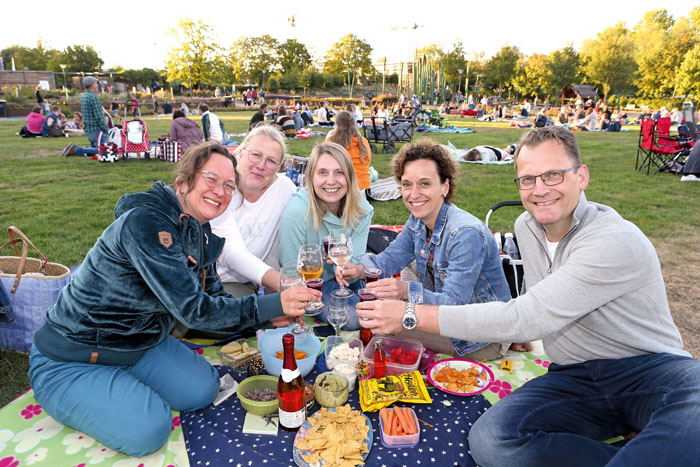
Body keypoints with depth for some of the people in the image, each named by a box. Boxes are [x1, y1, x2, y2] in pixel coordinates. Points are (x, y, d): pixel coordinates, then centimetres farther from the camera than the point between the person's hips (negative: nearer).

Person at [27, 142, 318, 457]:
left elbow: (213, 300, 2)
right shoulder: (146, 222, -30)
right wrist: (273, 305, -30)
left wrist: (270, 317, -12)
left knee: (202, 390, -3)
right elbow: (193, 309, -32)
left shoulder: (203, 236, -2)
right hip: (71, 358, -7)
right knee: (147, 431, -19)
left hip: (141, 344, 8)